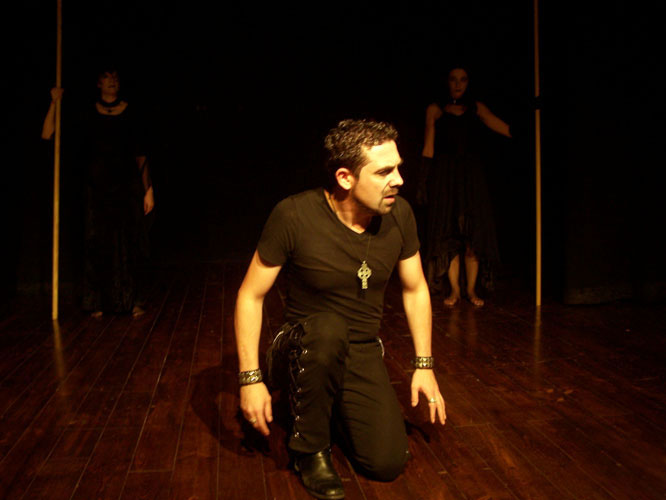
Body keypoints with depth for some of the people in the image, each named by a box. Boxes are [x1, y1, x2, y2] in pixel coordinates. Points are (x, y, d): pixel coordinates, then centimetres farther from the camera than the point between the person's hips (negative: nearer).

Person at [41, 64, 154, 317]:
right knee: (98, 245, 1)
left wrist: (148, 189, 1)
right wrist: (54, 103, -9)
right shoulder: (87, 116, 5)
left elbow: (141, 156, 6)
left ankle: (132, 301, 9)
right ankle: (99, 303, 9)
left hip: (128, 187, 0)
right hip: (98, 187, 0)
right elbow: (48, 135, 1)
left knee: (129, 245, 2)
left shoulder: (130, 114, 5)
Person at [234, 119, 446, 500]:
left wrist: (425, 365, 3)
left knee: (388, 463, -13)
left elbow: (416, 290, 6)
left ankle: (337, 409, 21)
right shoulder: (294, 216, -20)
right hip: (304, 351, -3)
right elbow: (251, 296, -12)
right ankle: (310, 448, -11)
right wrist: (251, 378, -16)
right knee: (328, 328, -39)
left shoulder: (399, 215, -8)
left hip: (363, 355, 3)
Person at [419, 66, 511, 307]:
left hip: (471, 177, 1)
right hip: (444, 176, -1)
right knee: (449, 235, 0)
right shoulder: (435, 110, 9)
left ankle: (471, 289, 10)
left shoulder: (477, 108, 11)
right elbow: (428, 148, 6)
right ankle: (454, 290, 10)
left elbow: (507, 130, 0)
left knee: (474, 235, -2)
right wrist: (423, 182, 1)